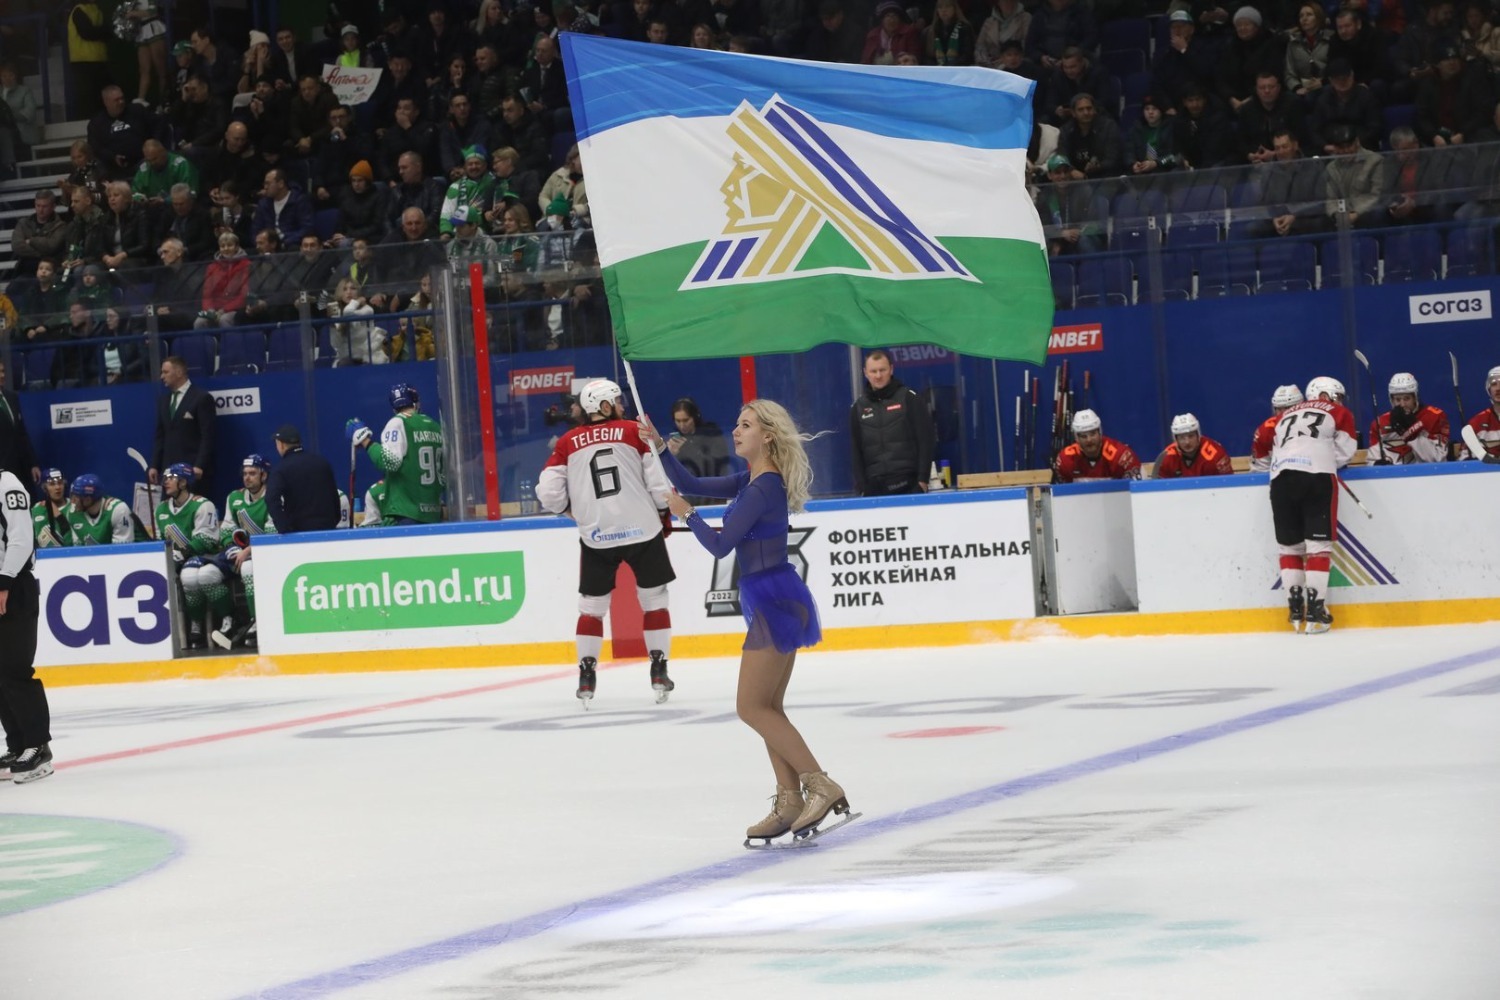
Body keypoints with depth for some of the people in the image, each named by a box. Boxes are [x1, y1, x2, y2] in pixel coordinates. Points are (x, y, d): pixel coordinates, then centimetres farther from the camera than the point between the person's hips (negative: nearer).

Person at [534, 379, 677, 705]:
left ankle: (586, 675, 7)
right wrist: (663, 513, 12)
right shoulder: (634, 432, -2)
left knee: (591, 605, 14)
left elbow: (549, 494, -2)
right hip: (642, 530, -1)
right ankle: (659, 672, 8)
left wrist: (574, 510, 17)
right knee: (654, 600, 12)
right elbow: (658, 482, -6)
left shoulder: (568, 443, 2)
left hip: (597, 537, 1)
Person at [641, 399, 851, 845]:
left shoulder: (764, 489, -17)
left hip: (773, 602, -10)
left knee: (752, 707, -7)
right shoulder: (750, 481, 12)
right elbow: (692, 485, 20)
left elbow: (720, 545, -17)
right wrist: (660, 447, 10)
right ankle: (790, 802, 10)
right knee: (768, 708, 10)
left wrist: (687, 514, -1)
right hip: (774, 602, 10)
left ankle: (822, 787, -9)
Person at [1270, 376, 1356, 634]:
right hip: (1317, 477, -4)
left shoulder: (1287, 415, 30)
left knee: (1290, 544, 13)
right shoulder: (1338, 414, 17)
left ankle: (1295, 607, 10)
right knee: (1319, 543, -1)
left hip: (1280, 477, 4)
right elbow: (1344, 452, 11)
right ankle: (1314, 611, -7)